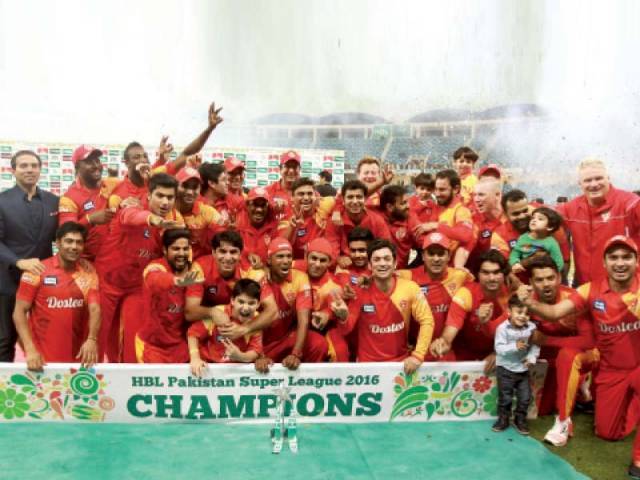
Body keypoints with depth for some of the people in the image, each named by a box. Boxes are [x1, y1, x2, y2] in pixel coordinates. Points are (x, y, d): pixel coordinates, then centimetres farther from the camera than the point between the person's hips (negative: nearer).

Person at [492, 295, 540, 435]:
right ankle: (503, 419, 25)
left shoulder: (532, 327, -8)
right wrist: (515, 346, -32)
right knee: (505, 397, 7)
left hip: (523, 369, 3)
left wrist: (532, 357, -18)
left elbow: (535, 345, -2)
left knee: (525, 397, 9)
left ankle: (520, 420, 28)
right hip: (505, 368, -3)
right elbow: (499, 348, -21)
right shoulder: (503, 328, -18)